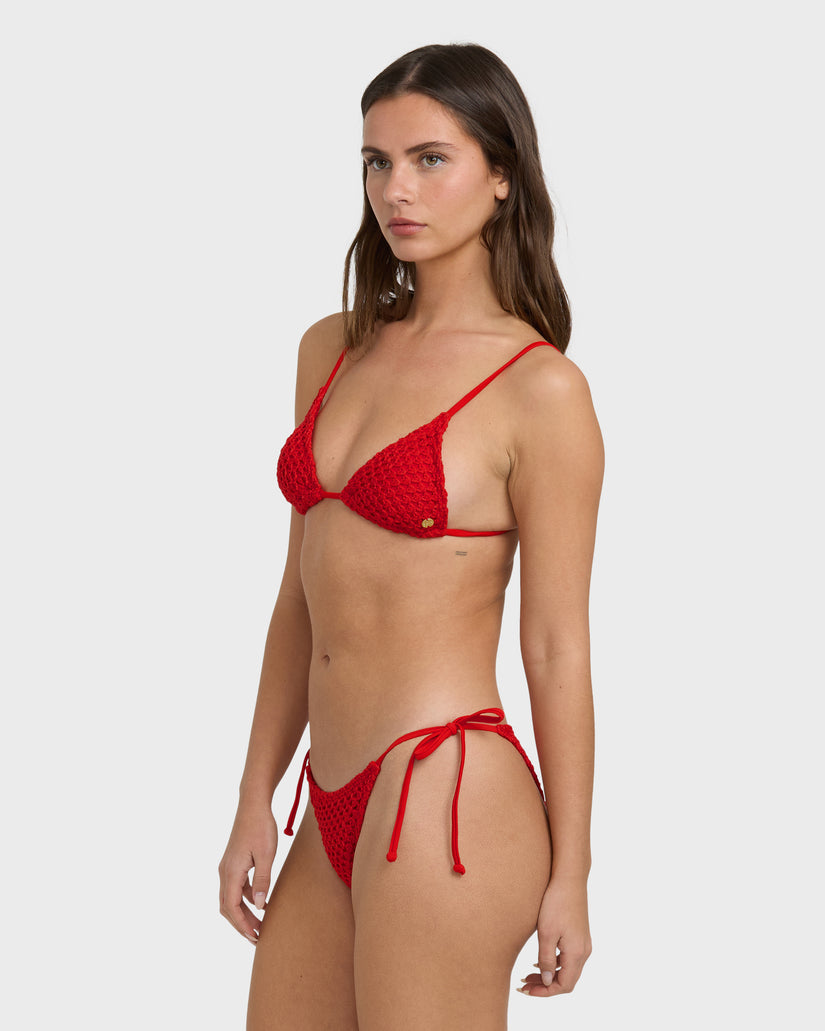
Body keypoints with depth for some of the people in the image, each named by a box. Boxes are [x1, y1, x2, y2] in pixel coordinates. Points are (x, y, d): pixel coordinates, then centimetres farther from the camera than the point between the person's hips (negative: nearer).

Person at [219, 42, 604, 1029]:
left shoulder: (539, 389, -9)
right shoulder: (333, 350, 10)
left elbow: (557, 647, -8)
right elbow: (303, 595, 13)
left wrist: (568, 874, -4)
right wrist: (256, 801, 13)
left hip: (448, 801, -6)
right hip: (337, 808, 7)